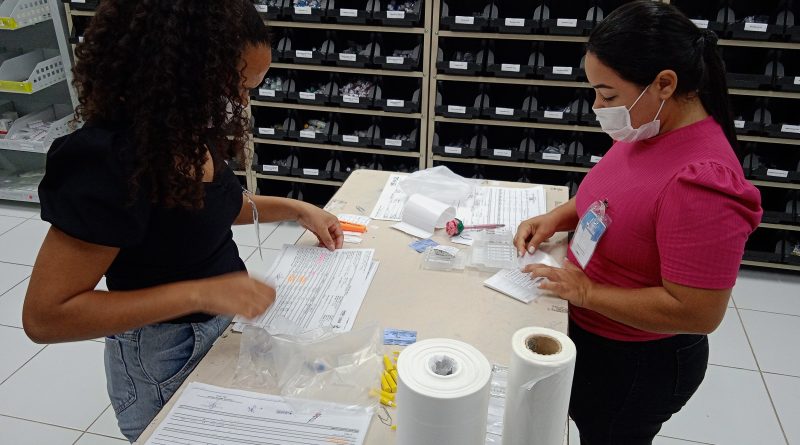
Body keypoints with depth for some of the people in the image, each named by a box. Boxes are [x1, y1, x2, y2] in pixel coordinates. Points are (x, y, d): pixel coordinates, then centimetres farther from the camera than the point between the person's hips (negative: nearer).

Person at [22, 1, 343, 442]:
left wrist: (297, 209, 2)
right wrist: (200, 293, -34)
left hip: (224, 324, 8)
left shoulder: (192, 131, -7)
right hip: (164, 355, -7)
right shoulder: (109, 162, -30)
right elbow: (45, 316, -28)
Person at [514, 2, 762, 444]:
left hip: (637, 363, -7)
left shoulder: (701, 180, -33)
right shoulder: (648, 130, -6)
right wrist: (556, 217, -3)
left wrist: (586, 291, -23)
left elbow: (697, 312, -30)